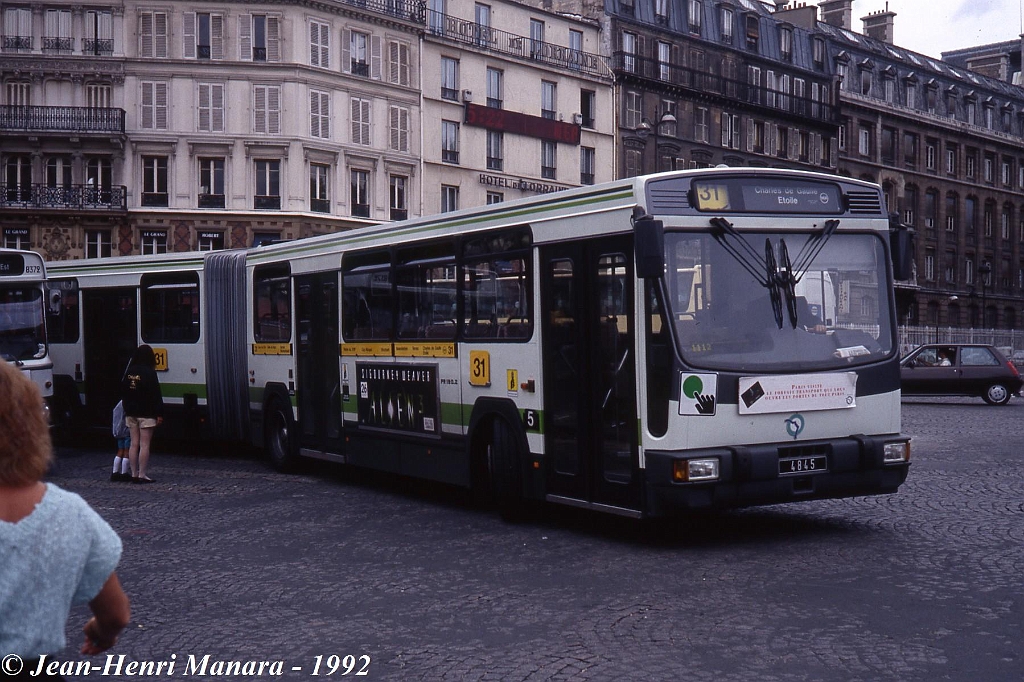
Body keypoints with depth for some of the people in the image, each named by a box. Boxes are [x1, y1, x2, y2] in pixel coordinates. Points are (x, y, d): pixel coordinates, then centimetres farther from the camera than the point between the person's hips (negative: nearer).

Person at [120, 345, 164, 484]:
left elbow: (123, 393, 14)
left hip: (131, 413, 6)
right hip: (146, 413, -6)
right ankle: (141, 475, -4)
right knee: (144, 445, -3)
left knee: (134, 444, 9)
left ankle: (134, 474, 11)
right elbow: (156, 395, -13)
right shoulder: (149, 373, -12)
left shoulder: (129, 372, 8)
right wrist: (159, 414, -11)